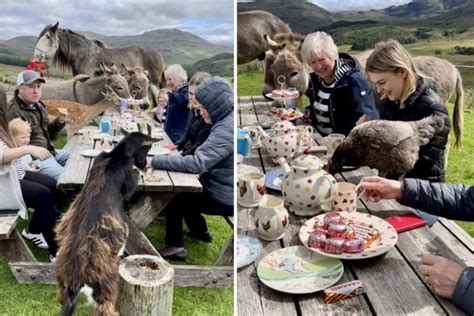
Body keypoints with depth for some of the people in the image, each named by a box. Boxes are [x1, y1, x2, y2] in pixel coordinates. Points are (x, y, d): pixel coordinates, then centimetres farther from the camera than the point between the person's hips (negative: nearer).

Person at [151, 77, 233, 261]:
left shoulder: (226, 129, -28)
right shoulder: (227, 120, 3)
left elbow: (197, 163, -33)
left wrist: (156, 161, -26)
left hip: (224, 198, -9)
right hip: (223, 186, 9)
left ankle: (175, 246, 13)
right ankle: (200, 231, 34)